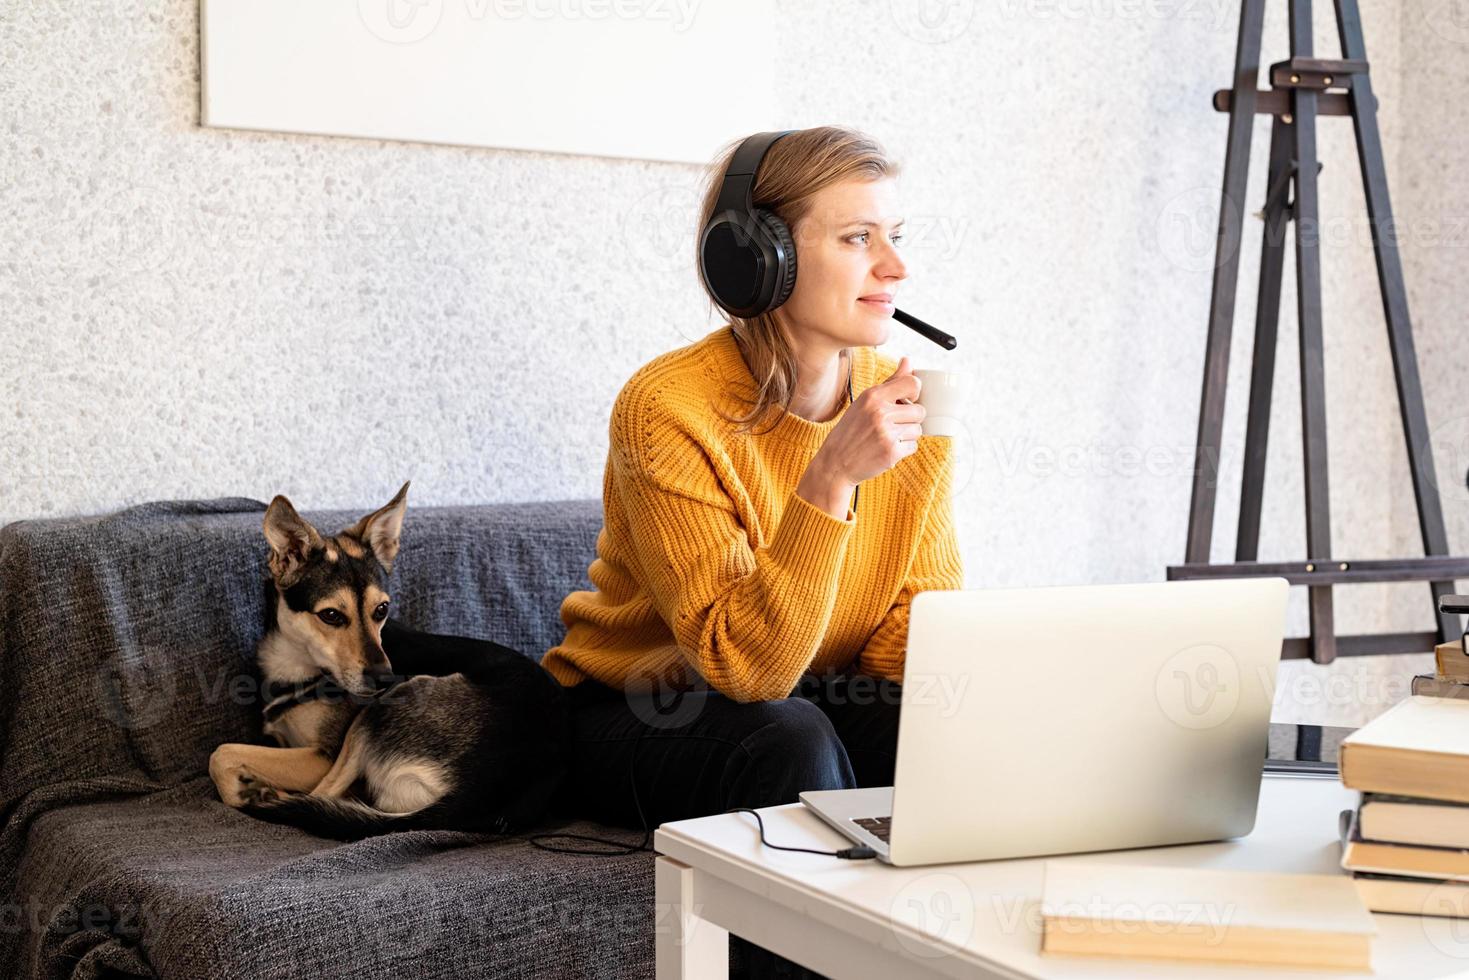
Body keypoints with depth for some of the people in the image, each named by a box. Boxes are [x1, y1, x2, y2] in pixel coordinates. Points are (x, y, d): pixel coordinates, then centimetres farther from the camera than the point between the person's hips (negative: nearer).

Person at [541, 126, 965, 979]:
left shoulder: (912, 404, -6)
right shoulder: (669, 406, -23)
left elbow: (922, 633, -4)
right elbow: (744, 665, -28)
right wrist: (831, 479, -38)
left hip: (820, 702, 5)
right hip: (639, 710, -4)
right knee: (792, 743, -34)